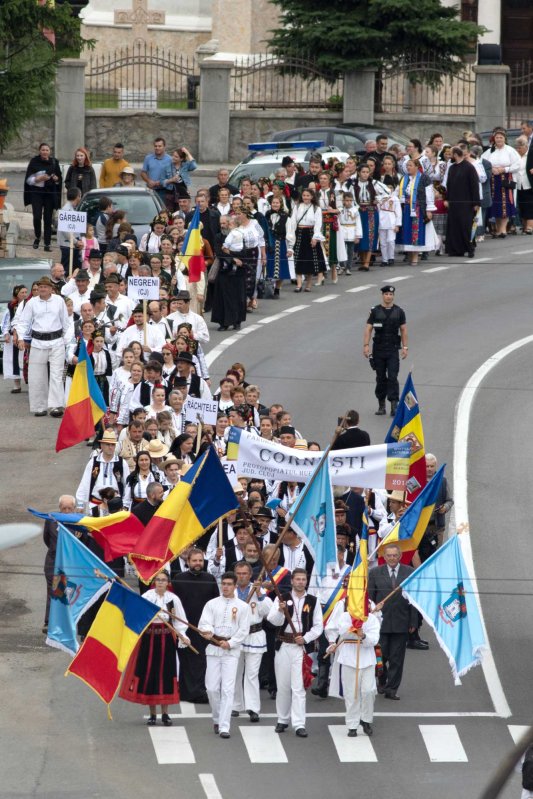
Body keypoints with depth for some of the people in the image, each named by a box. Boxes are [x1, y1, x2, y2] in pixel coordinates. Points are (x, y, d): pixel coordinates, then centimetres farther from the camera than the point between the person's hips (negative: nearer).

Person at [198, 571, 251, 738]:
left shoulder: (242, 606, 4)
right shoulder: (212, 604, 8)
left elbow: (243, 630, 0)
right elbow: (204, 623, -4)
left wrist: (230, 643, -13)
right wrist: (207, 632, -27)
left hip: (231, 651, -2)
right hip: (213, 649, 2)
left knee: (227, 689, -9)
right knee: (212, 688, 2)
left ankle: (224, 726, -12)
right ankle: (217, 719, 24)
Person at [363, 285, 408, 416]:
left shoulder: (399, 312, 4)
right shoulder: (375, 311, 2)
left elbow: (403, 330, 9)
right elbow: (368, 329, 1)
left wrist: (405, 347, 3)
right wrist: (366, 345, -9)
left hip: (393, 350, -1)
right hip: (378, 350, 1)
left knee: (392, 377, -10)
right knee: (380, 378, 7)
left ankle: (394, 405, -13)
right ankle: (381, 405, 16)